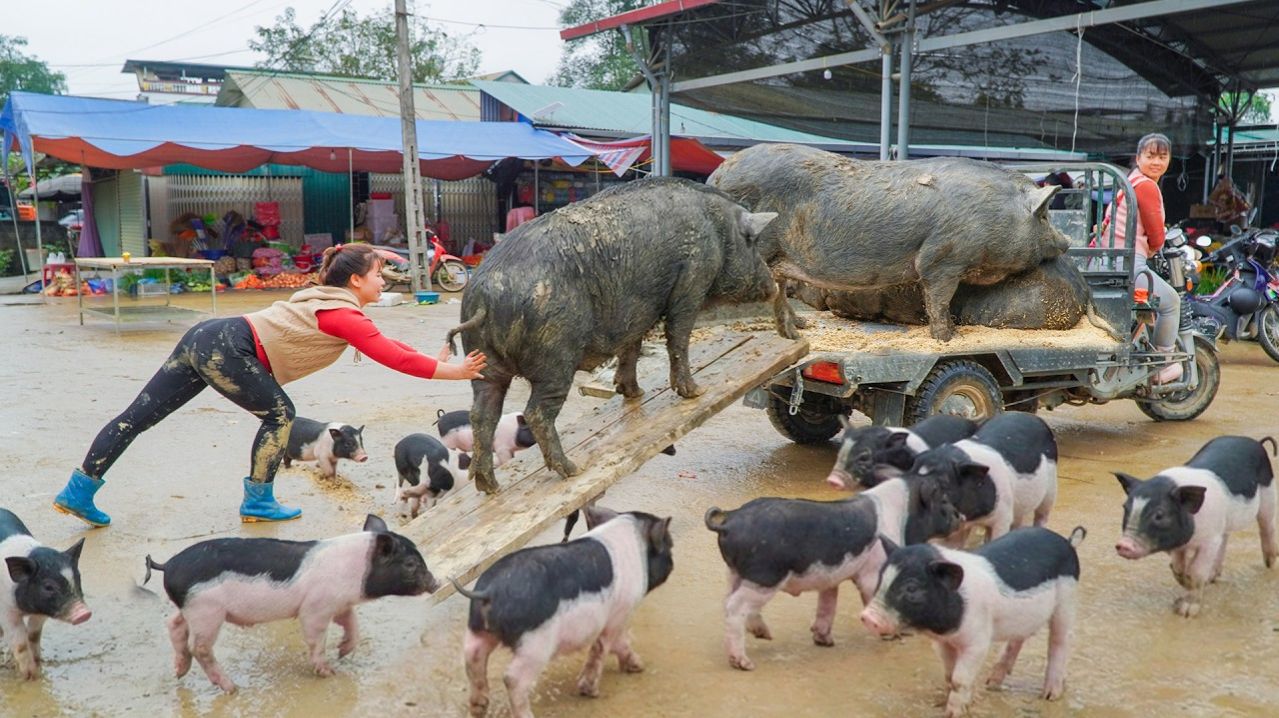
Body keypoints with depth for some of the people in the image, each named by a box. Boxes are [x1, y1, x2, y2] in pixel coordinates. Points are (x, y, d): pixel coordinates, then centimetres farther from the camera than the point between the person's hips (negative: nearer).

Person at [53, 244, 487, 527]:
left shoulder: (330, 301, 18)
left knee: (138, 416, 9)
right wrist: (451, 371, -13)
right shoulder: (344, 315, -10)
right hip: (226, 349, -9)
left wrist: (432, 358, 18)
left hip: (206, 338, 9)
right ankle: (257, 503, 11)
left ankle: (78, 491, 14)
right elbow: (392, 357, -18)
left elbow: (383, 344, 21)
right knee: (279, 415, 4)